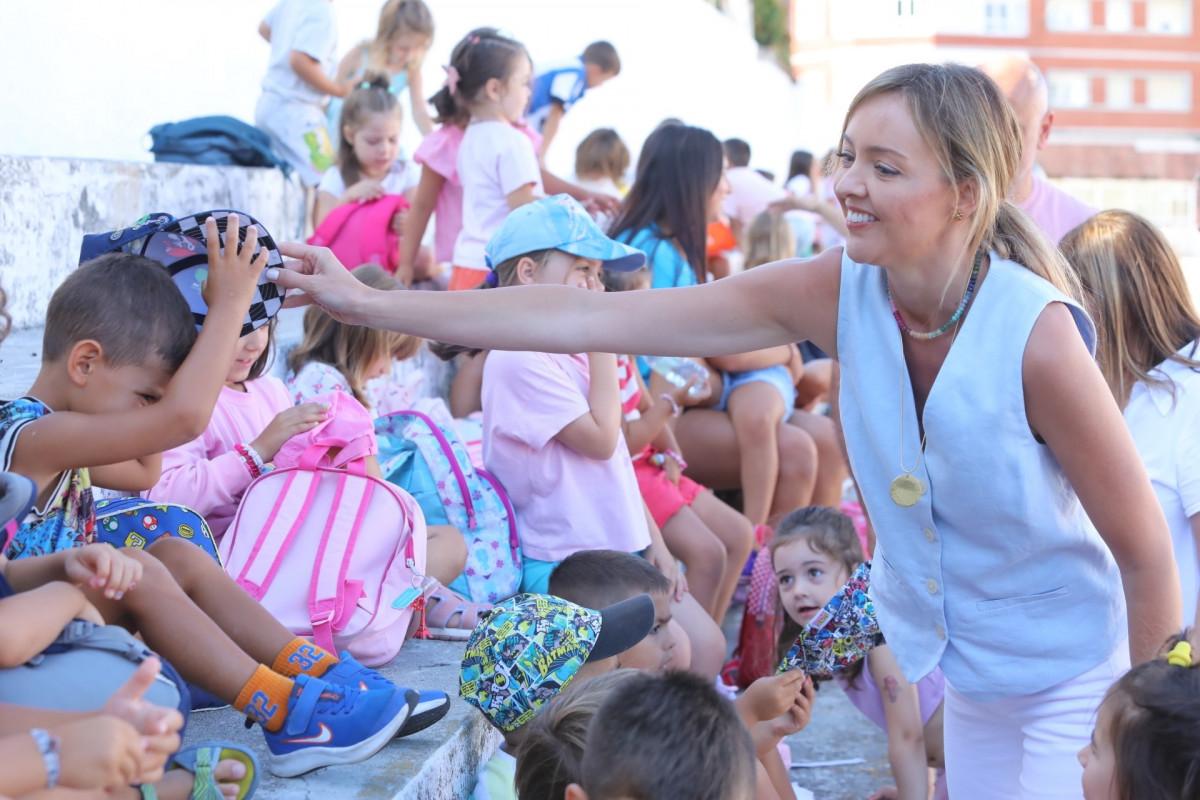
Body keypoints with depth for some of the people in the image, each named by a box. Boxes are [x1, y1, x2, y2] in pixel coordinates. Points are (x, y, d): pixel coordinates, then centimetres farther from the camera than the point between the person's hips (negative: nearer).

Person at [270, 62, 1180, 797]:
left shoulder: (1036, 334, -29)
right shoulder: (839, 293, -16)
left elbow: (1147, 551, -16)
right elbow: (593, 319, -18)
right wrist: (371, 304, -20)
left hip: (1061, 685, -4)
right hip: (929, 664, 4)